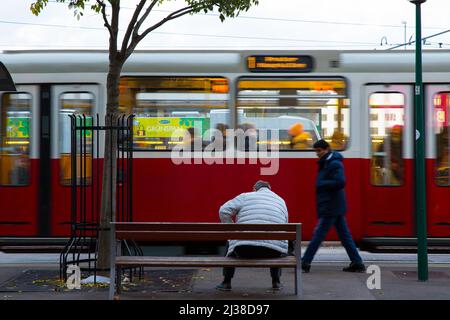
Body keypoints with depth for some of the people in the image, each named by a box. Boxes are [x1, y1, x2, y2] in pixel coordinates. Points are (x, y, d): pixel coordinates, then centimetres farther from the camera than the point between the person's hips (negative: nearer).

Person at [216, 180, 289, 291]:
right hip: (273, 252, 2)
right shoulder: (281, 201, 23)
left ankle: (226, 282, 30)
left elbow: (224, 211, 7)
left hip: (244, 249, -2)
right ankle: (276, 282, 34)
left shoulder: (246, 196, 14)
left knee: (230, 243, 33)